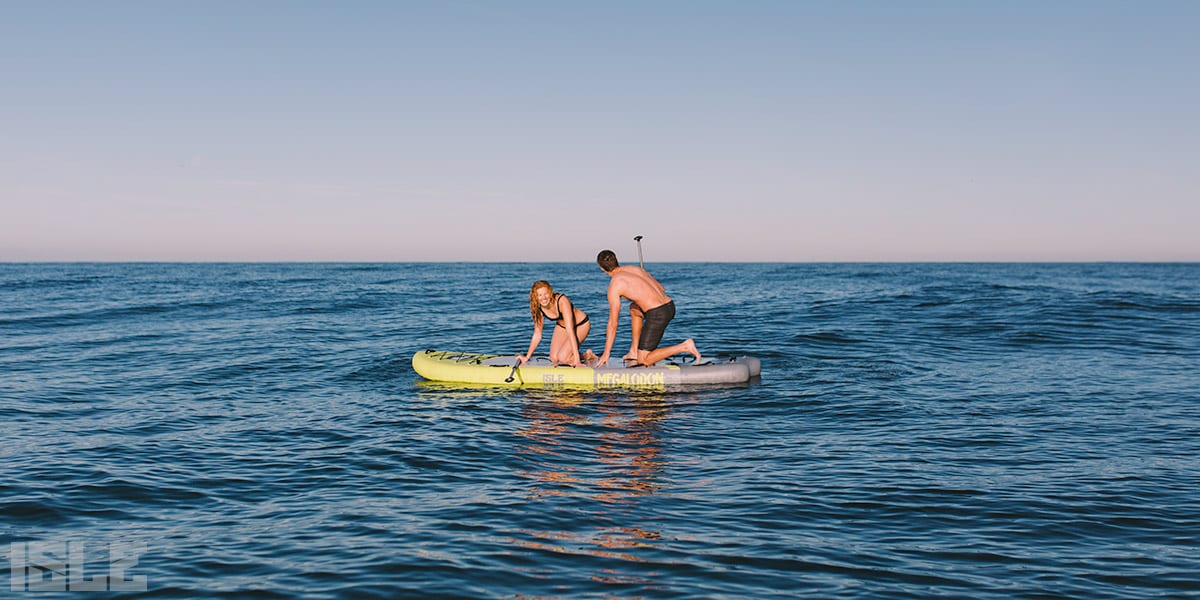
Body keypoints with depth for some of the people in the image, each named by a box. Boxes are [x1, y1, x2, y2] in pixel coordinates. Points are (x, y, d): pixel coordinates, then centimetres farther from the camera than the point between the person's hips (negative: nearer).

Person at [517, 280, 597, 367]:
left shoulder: (562, 301, -35)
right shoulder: (539, 309, -18)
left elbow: (570, 330, -38)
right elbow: (537, 335, -7)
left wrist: (576, 357, -41)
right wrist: (527, 357, -11)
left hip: (581, 325, -6)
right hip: (562, 326, 6)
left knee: (563, 358, -18)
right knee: (554, 359, -6)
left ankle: (588, 356, 6)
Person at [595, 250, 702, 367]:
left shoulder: (614, 286, -3)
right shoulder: (636, 269, 16)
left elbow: (613, 323, -2)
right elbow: (661, 288, 25)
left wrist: (606, 353, 4)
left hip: (657, 315, -8)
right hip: (670, 306, 8)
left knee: (644, 361, 3)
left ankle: (684, 347, -7)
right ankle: (634, 351, 33)